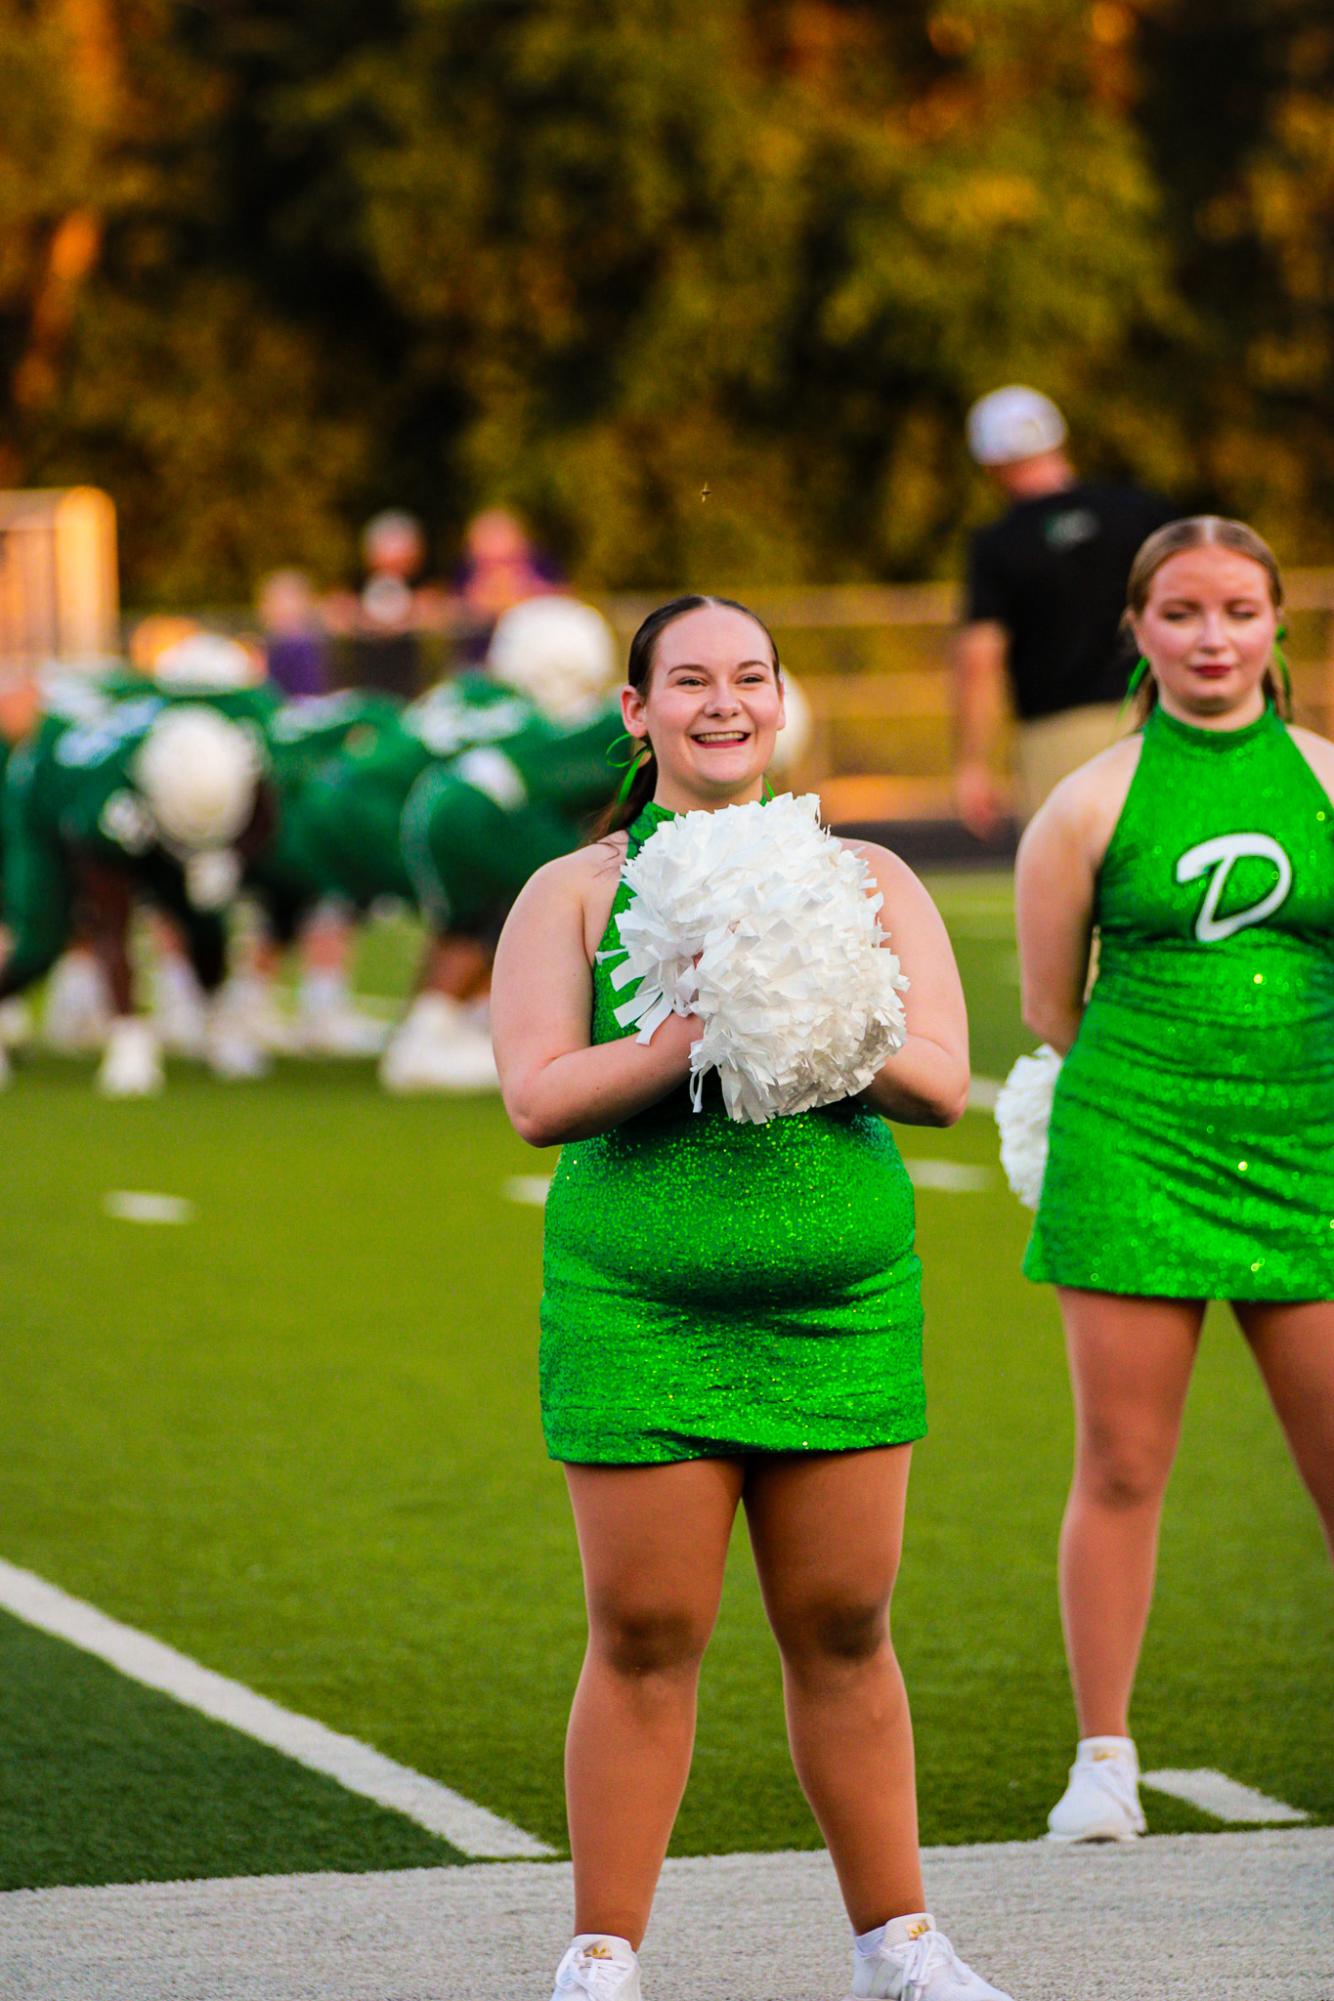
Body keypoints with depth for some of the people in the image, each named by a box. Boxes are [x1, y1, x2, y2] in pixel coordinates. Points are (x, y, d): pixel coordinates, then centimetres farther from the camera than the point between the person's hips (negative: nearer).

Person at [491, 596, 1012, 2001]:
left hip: (843, 1309, 2)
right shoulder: (573, 894, 5)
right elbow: (538, 1098, -7)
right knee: (644, 1642, -1)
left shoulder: (867, 881, 10)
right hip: (637, 1319, -2)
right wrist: (696, 1035, -20)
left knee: (844, 1636, 7)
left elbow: (940, 1081, -1)